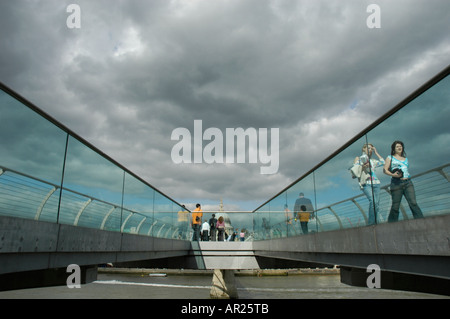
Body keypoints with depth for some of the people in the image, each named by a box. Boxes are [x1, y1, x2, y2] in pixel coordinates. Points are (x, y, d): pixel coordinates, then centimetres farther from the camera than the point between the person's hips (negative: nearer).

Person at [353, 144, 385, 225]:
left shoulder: (372, 161, 25)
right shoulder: (358, 159, 13)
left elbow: (383, 162, 16)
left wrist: (376, 152, 21)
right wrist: (363, 167, -12)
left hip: (375, 183, 6)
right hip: (366, 184, -5)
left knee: (376, 204, -3)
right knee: (372, 201, -26)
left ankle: (374, 222, 6)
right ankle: (371, 223, -26)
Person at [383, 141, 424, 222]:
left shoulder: (406, 159, 24)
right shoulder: (390, 158, 13)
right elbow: (385, 170, 3)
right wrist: (392, 174, -14)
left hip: (407, 182, 3)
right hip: (396, 183, -3)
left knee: (413, 203, -12)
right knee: (395, 206, -3)